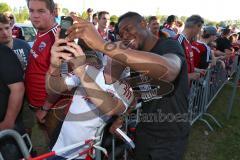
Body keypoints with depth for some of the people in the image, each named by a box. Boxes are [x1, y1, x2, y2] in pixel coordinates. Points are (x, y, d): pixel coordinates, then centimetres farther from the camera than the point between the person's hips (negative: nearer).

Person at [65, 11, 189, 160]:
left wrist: (102, 45, -46)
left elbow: (168, 71, -43)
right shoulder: (137, 57, 5)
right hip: (145, 131, 6)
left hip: (170, 137, -6)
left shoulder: (170, 45, -18)